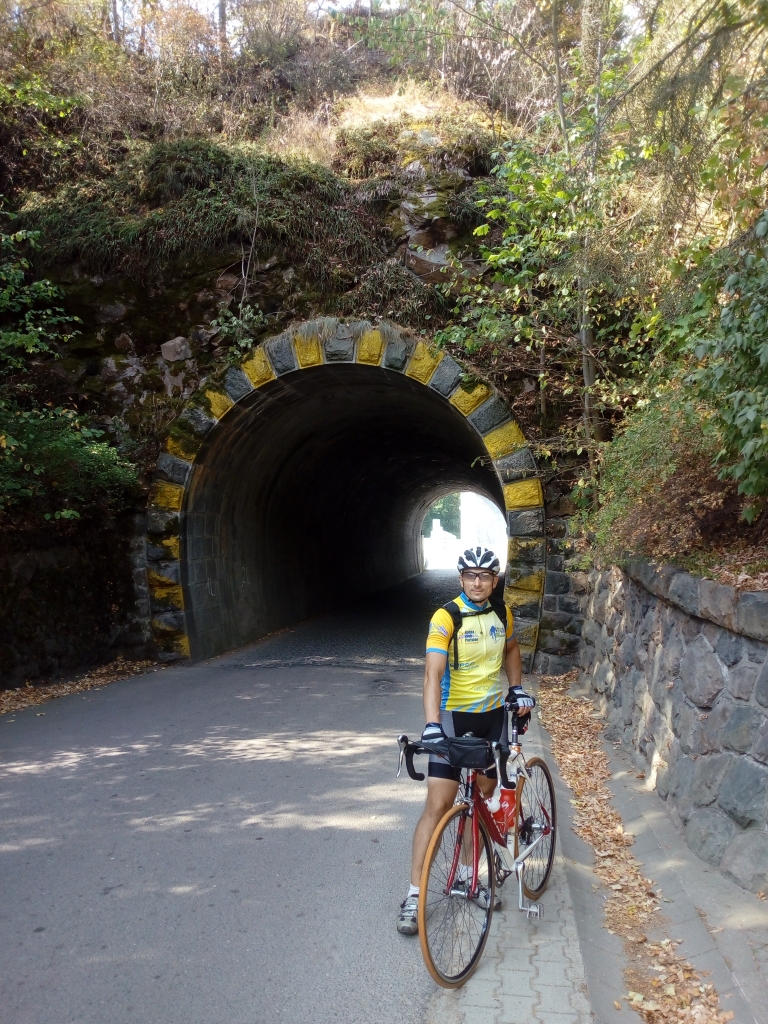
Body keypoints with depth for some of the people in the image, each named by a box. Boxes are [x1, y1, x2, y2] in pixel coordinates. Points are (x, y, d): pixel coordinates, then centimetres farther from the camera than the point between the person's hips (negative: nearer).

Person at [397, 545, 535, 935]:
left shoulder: (502, 613, 1)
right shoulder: (446, 618, -17)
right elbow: (433, 674, -25)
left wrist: (517, 688, 9)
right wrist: (431, 725, -36)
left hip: (493, 716, 5)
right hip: (454, 717, -5)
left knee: (480, 800, 13)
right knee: (438, 804, -7)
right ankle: (414, 896, 1)